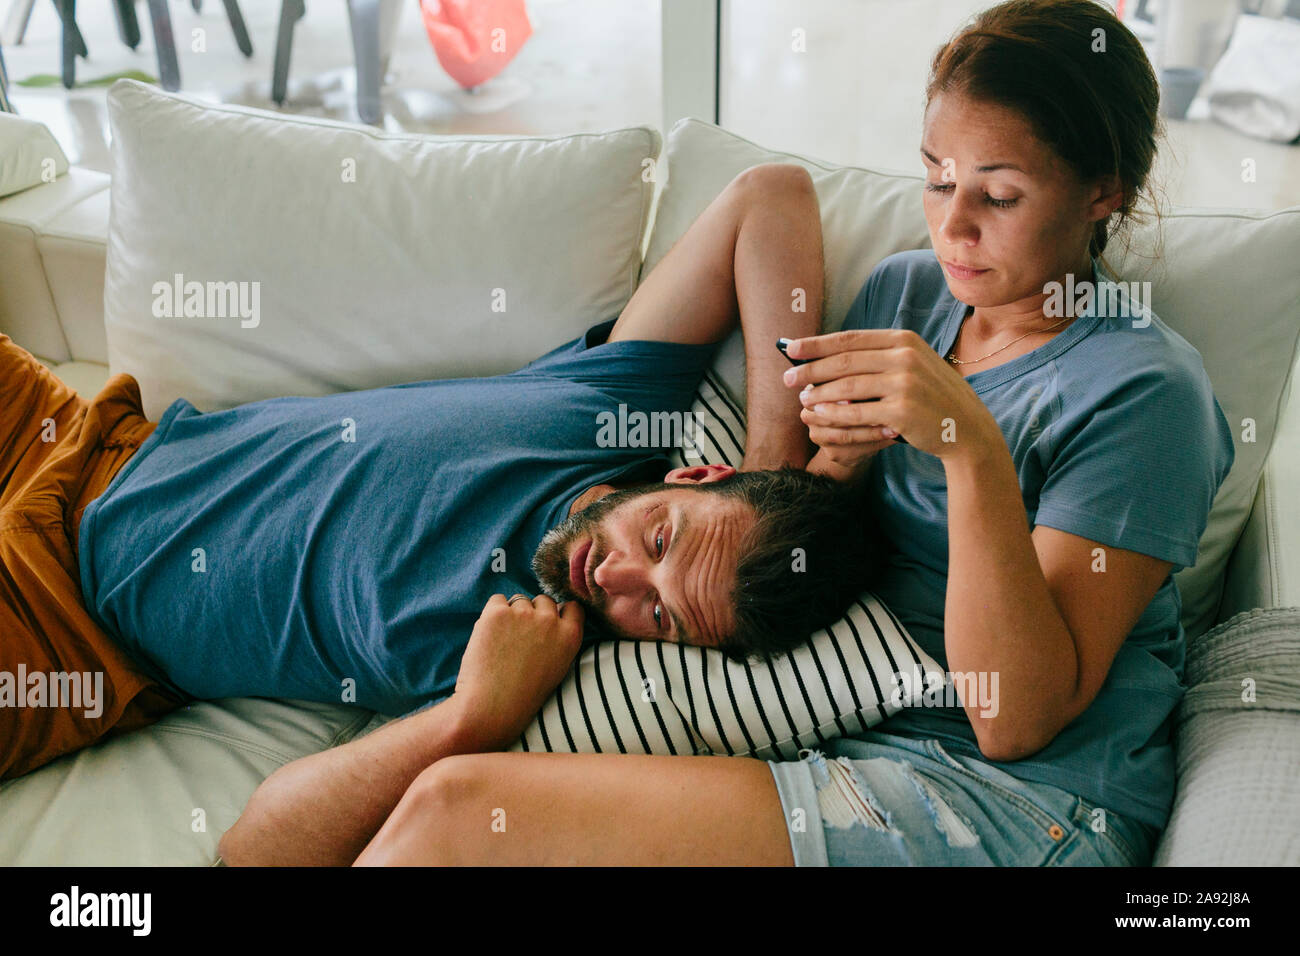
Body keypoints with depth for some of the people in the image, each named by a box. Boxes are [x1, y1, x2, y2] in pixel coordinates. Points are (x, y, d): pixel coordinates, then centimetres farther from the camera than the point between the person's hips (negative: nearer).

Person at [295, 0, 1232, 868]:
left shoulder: (1146, 391, -9)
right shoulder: (903, 291, 10)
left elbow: (1017, 721, -16)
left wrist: (970, 446, -26)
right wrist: (843, 454, -7)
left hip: (1014, 804, -5)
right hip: (838, 727, 6)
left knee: (456, 811, -20)